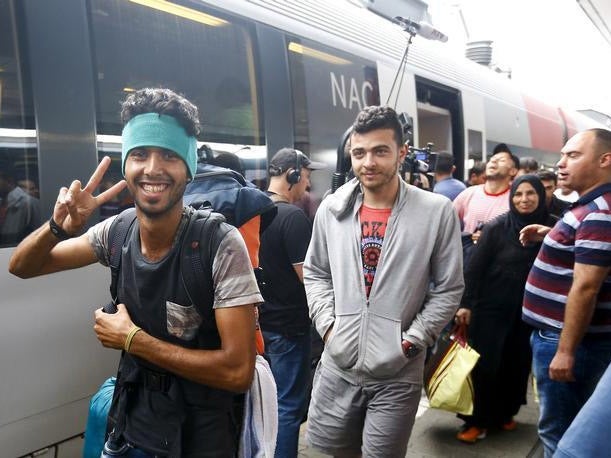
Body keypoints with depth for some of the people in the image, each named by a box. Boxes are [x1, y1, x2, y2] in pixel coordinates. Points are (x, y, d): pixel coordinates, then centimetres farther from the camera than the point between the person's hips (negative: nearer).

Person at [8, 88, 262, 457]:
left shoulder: (221, 244, -23)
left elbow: (239, 371, -25)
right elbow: (21, 268, 4)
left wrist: (133, 340, -20)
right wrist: (58, 228, -18)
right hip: (132, 421, 4)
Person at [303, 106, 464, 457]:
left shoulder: (437, 211, -8)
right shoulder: (331, 209, 1)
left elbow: (449, 289, -2)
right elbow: (315, 273, 11)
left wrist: (414, 339, -10)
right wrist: (327, 324, -1)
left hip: (399, 372, -3)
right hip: (338, 365, 3)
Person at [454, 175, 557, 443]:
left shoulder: (552, 227, -3)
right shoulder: (497, 227, -10)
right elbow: (474, 267, -9)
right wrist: (466, 303, -11)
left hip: (528, 311, 3)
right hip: (491, 309, -3)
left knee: (518, 365, 13)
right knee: (485, 365, 3)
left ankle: (505, 413, 32)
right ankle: (478, 421, 16)